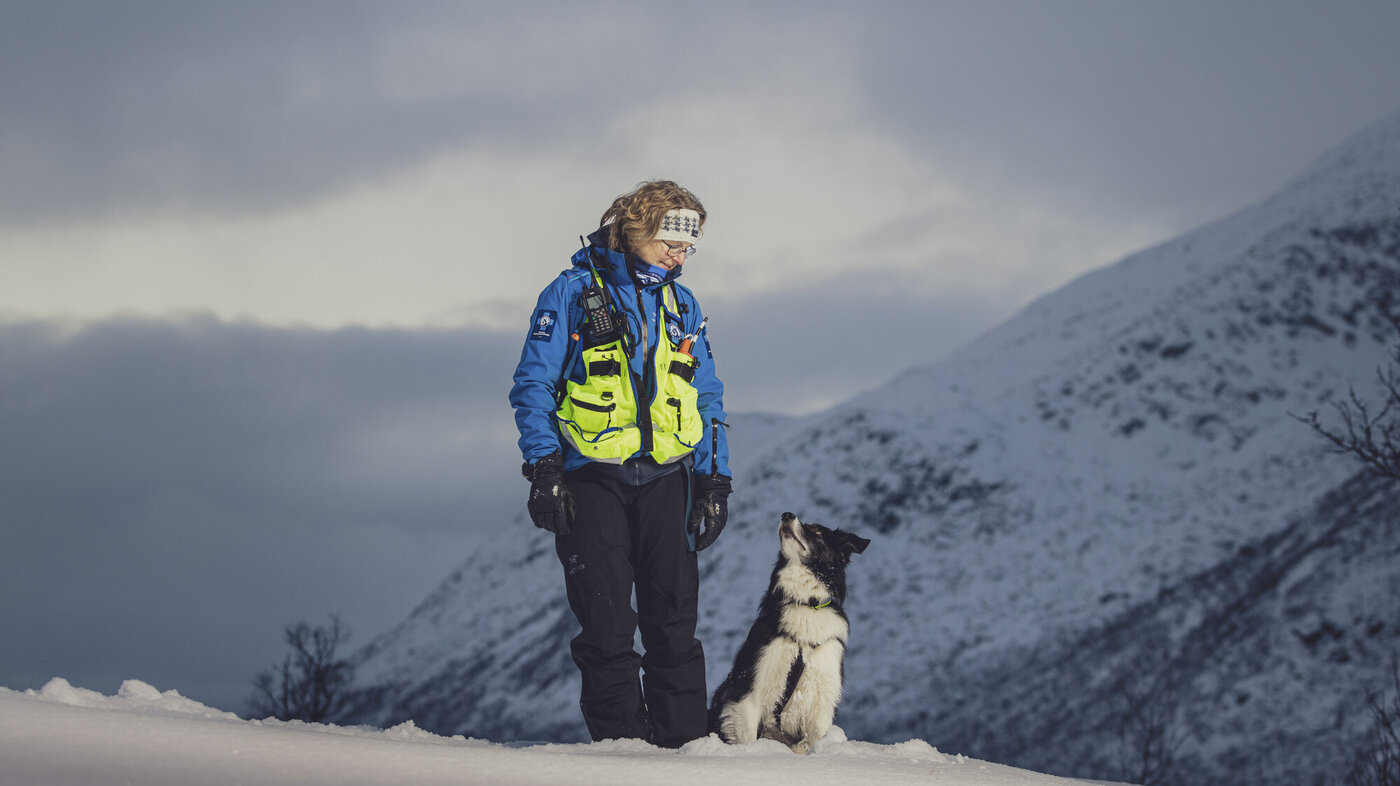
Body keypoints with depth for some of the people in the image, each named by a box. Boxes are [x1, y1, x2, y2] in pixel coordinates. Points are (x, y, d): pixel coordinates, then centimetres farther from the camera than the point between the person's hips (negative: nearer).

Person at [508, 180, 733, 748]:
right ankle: (620, 738, 3)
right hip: (592, 480, -3)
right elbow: (533, 384, -3)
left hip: (664, 478, 4)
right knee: (606, 619, -4)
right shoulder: (573, 294, 0)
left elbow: (708, 399, 17)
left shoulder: (681, 306, 14)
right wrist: (543, 468, -11)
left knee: (675, 615, -1)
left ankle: (683, 738, 2)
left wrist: (715, 481, 10)